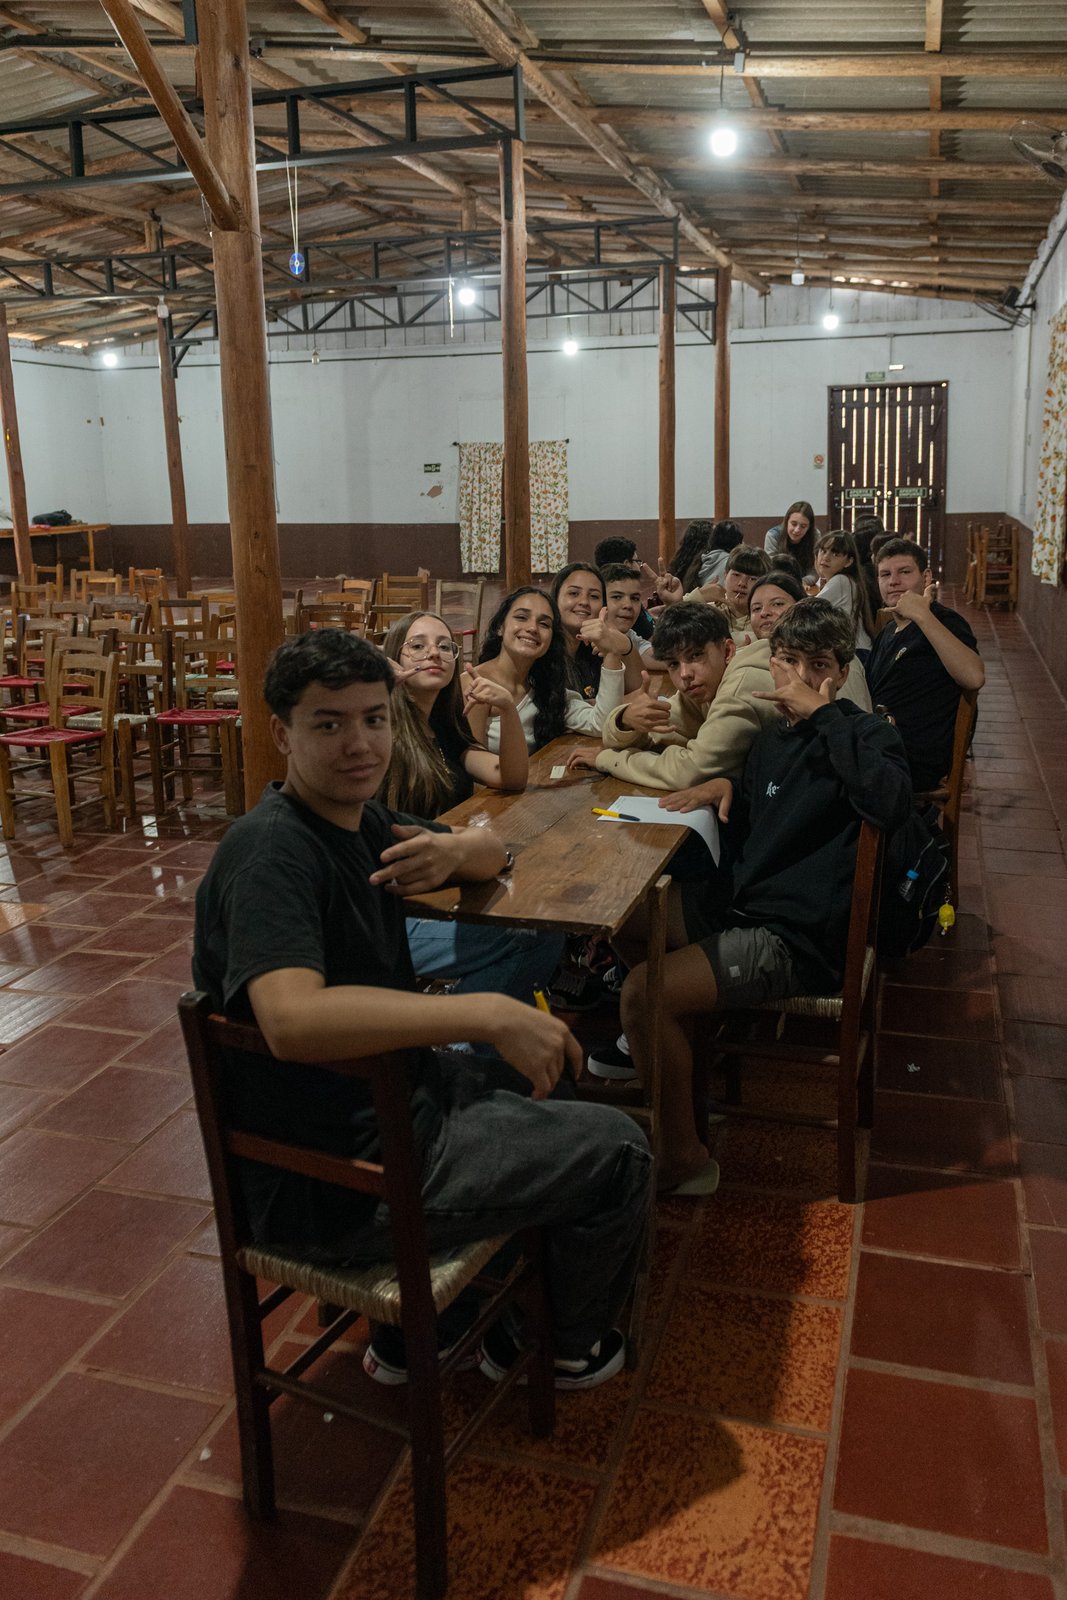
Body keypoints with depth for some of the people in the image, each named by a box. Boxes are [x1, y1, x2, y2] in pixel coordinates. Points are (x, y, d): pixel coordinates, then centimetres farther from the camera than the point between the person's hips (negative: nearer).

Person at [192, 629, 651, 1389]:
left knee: (545, 1079, 29)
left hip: (388, 1093, 10)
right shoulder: (271, 849, -25)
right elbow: (292, 1019, -40)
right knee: (616, 1151, -2)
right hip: (330, 1178, -10)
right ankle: (566, 1347, 29)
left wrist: (458, 849, -10)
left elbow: (495, 853, 15)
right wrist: (489, 1014, -39)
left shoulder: (359, 816, 3)